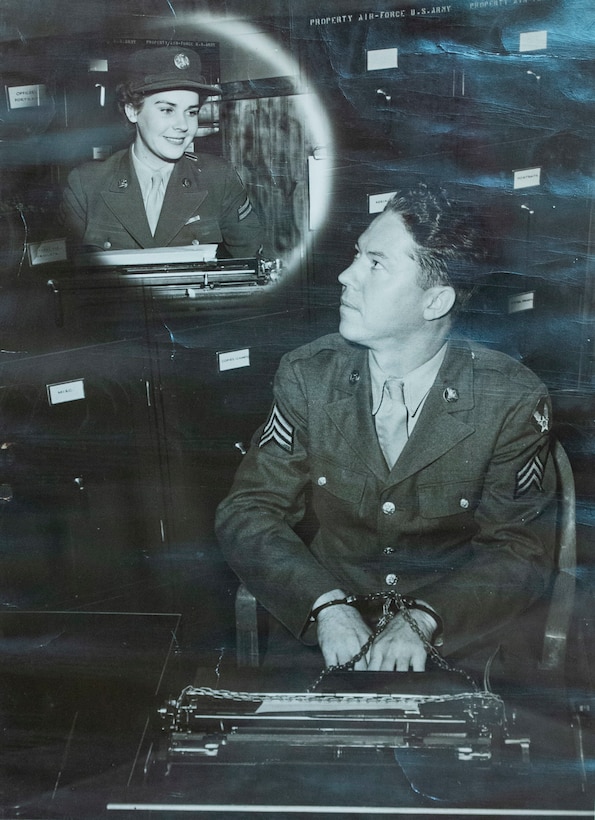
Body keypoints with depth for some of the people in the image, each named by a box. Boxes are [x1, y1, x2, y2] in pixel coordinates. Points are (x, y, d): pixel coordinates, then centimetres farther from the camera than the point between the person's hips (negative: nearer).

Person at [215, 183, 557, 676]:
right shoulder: (307, 376, -2)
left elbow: (522, 550, -5)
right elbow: (247, 511, -2)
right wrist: (326, 606, -17)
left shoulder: (515, 401, -8)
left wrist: (421, 620, -20)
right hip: (317, 624, 1)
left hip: (457, 633, -1)